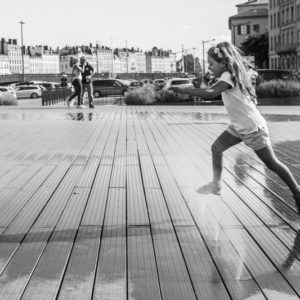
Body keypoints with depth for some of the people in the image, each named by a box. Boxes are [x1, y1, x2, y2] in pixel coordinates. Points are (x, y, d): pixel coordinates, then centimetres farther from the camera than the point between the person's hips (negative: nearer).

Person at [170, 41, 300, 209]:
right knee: (217, 148, 2)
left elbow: (210, 94, -38)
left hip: (253, 128, -9)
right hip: (238, 126, 9)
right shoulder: (231, 75, 3)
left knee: (272, 163, 1)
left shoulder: (228, 76, -24)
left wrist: (184, 90, -35)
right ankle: (216, 183, 11)